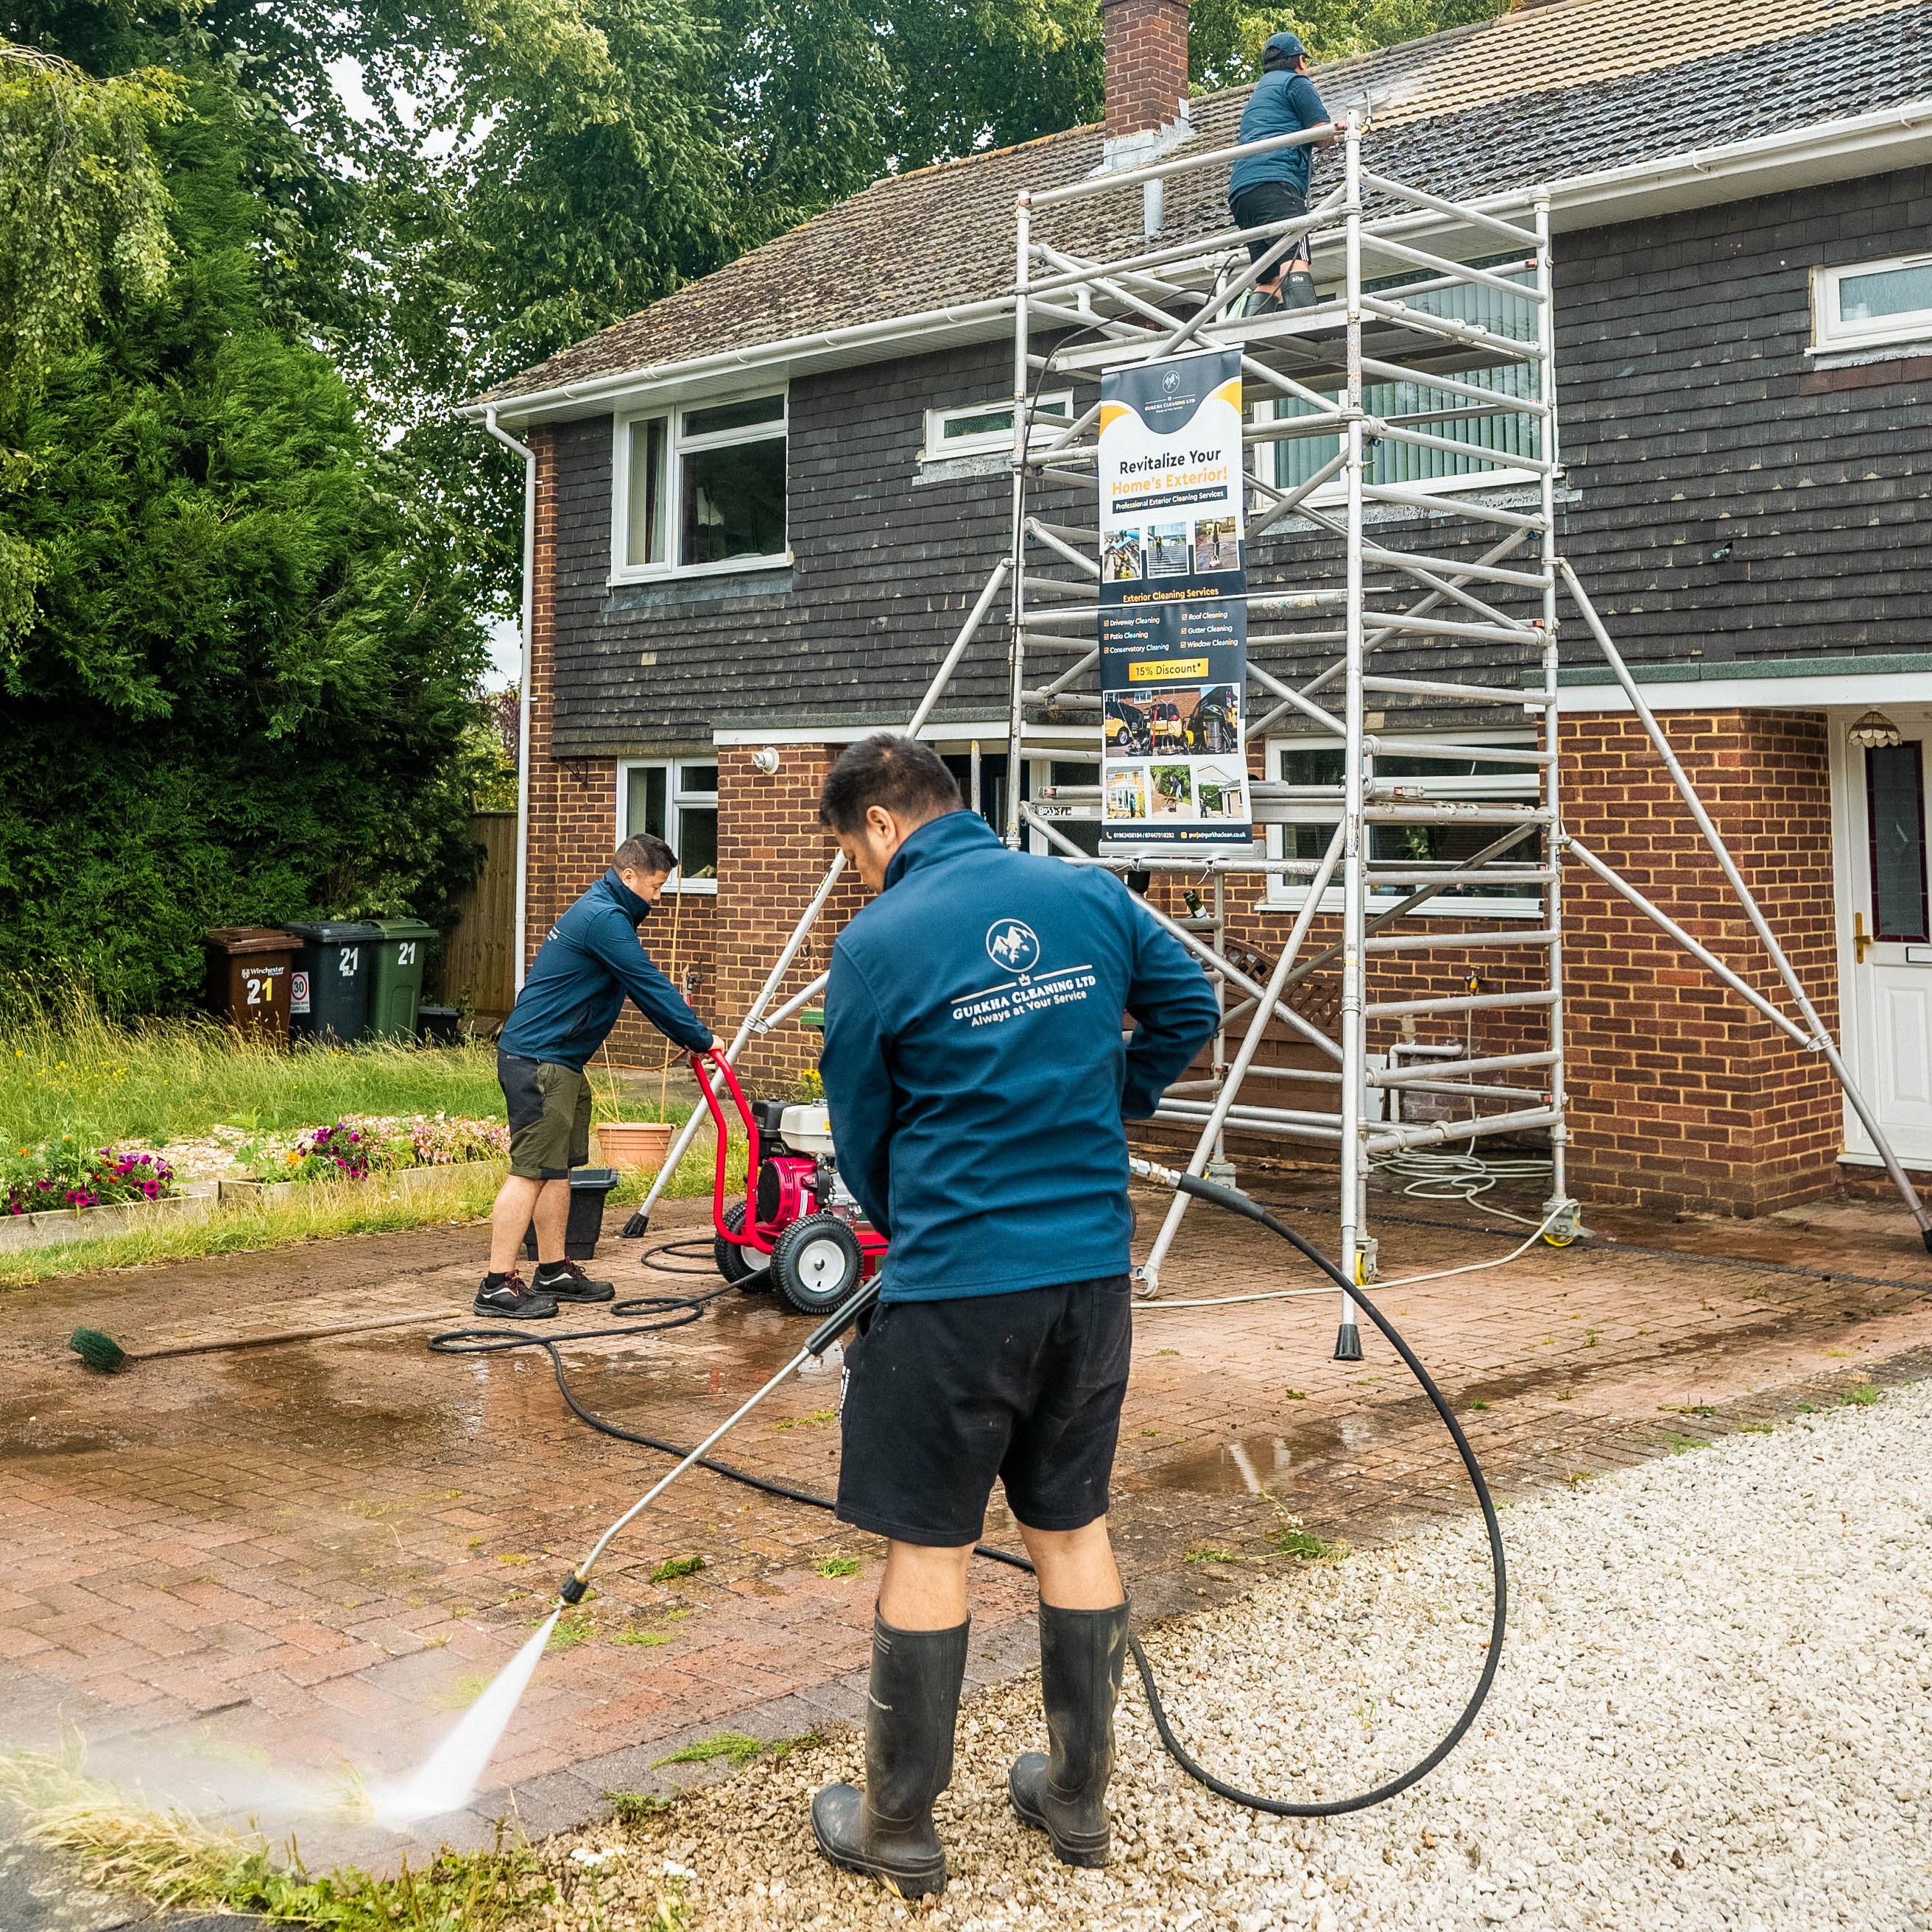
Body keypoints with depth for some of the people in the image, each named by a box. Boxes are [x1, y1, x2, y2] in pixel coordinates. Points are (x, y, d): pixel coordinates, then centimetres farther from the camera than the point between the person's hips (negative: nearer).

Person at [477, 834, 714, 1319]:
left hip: (559, 1062, 11)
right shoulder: (606, 919, -16)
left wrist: (687, 1034, 20)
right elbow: (651, 987, -15)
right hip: (539, 1061, -11)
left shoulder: (601, 911, 19)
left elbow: (644, 988, 25)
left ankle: (554, 1272, 21)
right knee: (531, 1170, -11)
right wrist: (701, 1039, -5)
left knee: (558, 1168, 13)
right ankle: (498, 1286, -9)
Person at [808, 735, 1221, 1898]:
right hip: (1094, 1269, 5)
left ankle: (901, 1830, 19)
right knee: (1074, 1526, 17)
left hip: (955, 1286, -5)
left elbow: (860, 1134, 1)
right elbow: (1192, 1009, 12)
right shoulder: (1090, 895, 3)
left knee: (928, 1547, 6)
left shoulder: (879, 942, -9)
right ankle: (1079, 1798, 30)